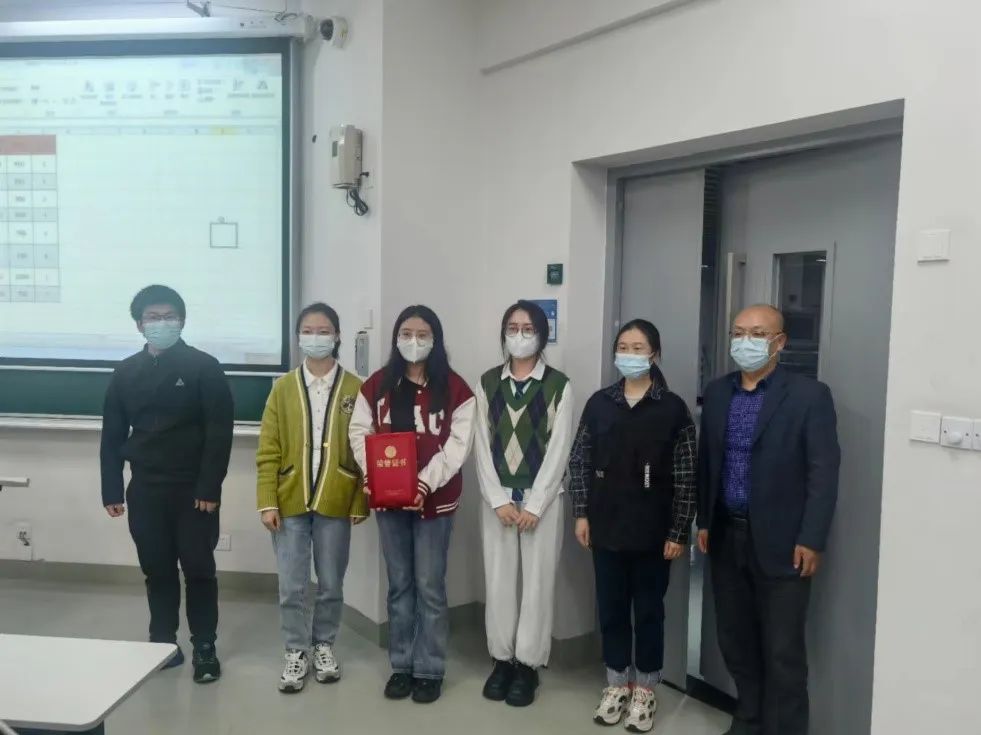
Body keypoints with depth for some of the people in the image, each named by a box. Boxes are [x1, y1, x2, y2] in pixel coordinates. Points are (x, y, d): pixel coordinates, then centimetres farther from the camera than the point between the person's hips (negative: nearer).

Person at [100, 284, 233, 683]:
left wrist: (209, 488, -15)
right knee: (157, 570, 12)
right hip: (145, 491, 4)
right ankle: (163, 643, 26)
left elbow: (219, 433, -10)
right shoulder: (126, 373, 8)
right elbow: (112, 436, 10)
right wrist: (112, 491, 5)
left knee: (198, 570, 3)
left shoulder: (204, 368, -5)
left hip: (193, 490, -3)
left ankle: (204, 649, 15)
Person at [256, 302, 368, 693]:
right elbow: (268, 451, 1)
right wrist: (267, 502, -6)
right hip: (290, 501, 1)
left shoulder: (355, 389, 0)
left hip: (335, 502, -1)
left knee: (331, 584, 11)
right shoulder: (283, 388, 3)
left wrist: (361, 502, -5)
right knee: (291, 586, 6)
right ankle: (296, 652, 24)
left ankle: (324, 645, 31)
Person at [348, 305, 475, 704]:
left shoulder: (454, 388, -4)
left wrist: (425, 483, -20)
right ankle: (401, 665, 26)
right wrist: (372, 474, -13)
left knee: (429, 586, 5)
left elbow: (457, 444, -9)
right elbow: (360, 433, 3)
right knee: (399, 585, 13)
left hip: (435, 499, -3)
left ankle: (429, 670, 19)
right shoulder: (377, 384, 5)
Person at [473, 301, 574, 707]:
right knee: (498, 578, 7)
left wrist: (534, 505, -11)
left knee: (537, 580, 3)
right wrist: (499, 500, -7)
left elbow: (559, 449, -7)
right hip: (497, 497, 2)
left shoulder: (558, 385, -4)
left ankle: (528, 664, 17)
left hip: (541, 497, -2)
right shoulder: (488, 382, 4)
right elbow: (482, 445, 1)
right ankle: (502, 659, 22)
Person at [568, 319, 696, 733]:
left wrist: (678, 532, -8)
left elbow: (685, 477, -6)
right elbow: (580, 462, 5)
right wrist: (581, 514, 1)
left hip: (652, 532, -2)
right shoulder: (599, 403, 2)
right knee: (611, 609, 13)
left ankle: (644, 691, 27)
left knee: (649, 611, 11)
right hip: (607, 527, 3)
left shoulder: (672, 408, -6)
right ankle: (617, 685, 30)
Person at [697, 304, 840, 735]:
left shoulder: (809, 395, -8)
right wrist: (704, 521, 10)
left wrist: (811, 541, -14)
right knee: (735, 640, 16)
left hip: (781, 542, -5)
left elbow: (823, 473, -10)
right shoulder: (716, 393, 7)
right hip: (726, 537, 5)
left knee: (782, 651, 4)